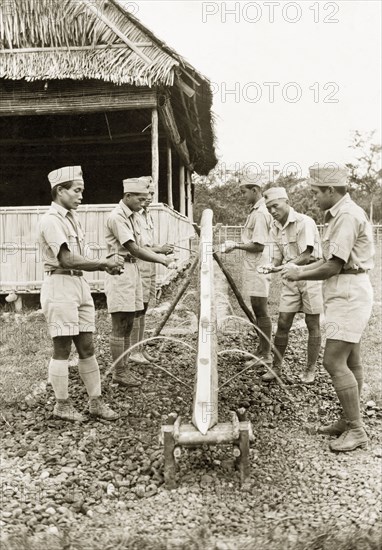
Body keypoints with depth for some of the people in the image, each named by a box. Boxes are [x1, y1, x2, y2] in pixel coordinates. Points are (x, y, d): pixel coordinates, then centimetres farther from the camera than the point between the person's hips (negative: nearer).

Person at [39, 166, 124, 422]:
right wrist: (105, 263, -17)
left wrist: (105, 265, -4)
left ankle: (96, 401, 19)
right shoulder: (51, 220, -11)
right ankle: (62, 405, 16)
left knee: (87, 347, 10)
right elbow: (67, 260, -20)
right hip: (60, 285, -8)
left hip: (80, 284, 8)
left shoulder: (72, 217, 15)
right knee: (62, 348, 2)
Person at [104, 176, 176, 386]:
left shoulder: (132, 215, 15)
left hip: (133, 269, 9)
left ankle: (124, 370, 20)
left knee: (127, 326, 12)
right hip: (120, 270, -9)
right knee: (119, 327, -3)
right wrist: (163, 260, -15)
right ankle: (119, 373, 6)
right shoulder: (117, 217, -14)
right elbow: (134, 250, -18)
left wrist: (160, 254, 5)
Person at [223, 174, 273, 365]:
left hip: (258, 269, -10)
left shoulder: (260, 213, -16)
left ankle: (266, 355, 5)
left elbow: (258, 245, -21)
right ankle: (262, 349, 25)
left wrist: (236, 245, -13)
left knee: (261, 311, -3)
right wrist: (237, 244, 9)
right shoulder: (255, 211, 14)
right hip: (253, 268, 10)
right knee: (258, 310, 15)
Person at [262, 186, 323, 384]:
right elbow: (277, 258, 3)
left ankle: (310, 370, 17)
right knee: (283, 323, 4)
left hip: (311, 275, -5)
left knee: (312, 324, 4)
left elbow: (306, 257, -21)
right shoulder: (275, 228, 5)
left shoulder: (304, 222, -16)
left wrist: (282, 268, -31)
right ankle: (276, 366, 17)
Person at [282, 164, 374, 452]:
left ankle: (356, 429, 1)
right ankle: (348, 420, 25)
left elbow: (333, 267, -20)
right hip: (345, 295, 11)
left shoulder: (348, 216, -17)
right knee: (350, 361, 15)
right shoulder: (339, 214, 16)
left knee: (334, 361, -9)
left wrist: (299, 275, -7)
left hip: (349, 295, -11)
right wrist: (299, 267, 13)